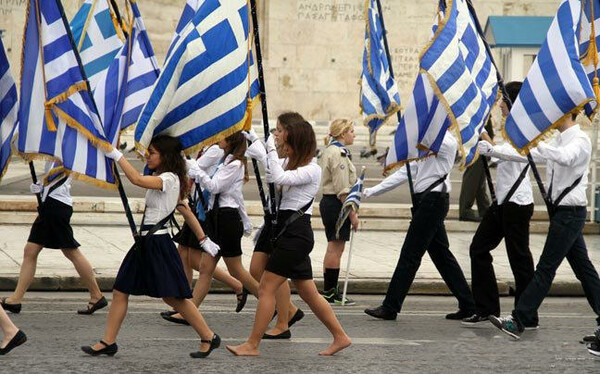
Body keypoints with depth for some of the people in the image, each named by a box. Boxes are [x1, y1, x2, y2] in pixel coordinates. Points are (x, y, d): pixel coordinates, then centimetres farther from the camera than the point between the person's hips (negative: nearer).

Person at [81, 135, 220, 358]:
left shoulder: (169, 179, -14)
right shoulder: (167, 180, 16)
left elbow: (136, 179, -29)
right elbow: (186, 211, 19)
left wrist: (117, 156, -24)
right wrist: (203, 239, 21)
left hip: (158, 245, -10)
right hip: (146, 243, 10)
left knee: (173, 296, -5)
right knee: (120, 291, 6)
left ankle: (208, 337, 6)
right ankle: (108, 342, 8)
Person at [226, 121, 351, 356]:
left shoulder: (312, 169, -12)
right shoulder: (290, 163, 15)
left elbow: (279, 178, -26)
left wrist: (271, 149, -18)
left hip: (296, 233, -10)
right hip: (288, 233, 10)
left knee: (266, 288, -9)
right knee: (309, 293, 12)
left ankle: (252, 345, -7)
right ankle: (340, 337, 17)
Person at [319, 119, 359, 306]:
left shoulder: (330, 150, 16)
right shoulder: (338, 153, -16)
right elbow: (342, 189, -20)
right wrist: (352, 214, -18)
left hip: (328, 201, 11)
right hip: (337, 204, -11)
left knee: (333, 248, 13)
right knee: (336, 248, -5)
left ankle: (329, 291, 17)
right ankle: (330, 292, -1)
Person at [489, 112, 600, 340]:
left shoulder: (580, 141, -13)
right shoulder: (559, 141, 15)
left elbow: (566, 157, -35)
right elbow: (532, 155, 14)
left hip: (570, 212, -10)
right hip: (561, 210, 10)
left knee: (546, 267, -10)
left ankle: (518, 321, -12)